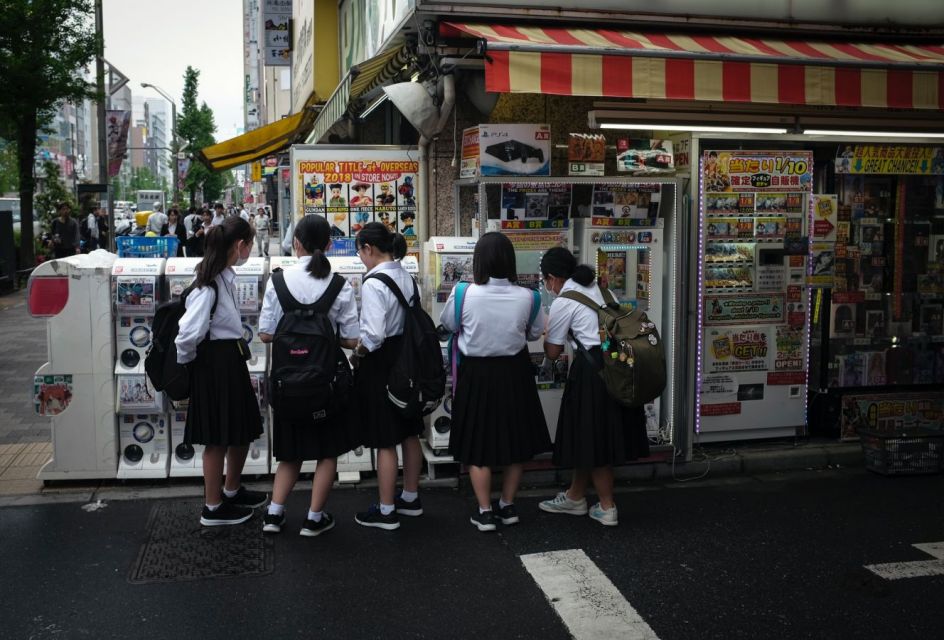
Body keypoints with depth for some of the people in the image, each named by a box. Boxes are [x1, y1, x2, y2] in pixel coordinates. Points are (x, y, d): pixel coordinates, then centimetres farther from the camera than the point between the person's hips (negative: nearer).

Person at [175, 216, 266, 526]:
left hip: (232, 361, 9)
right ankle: (213, 508, 21)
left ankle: (231, 491, 40)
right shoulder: (209, 285, -23)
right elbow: (188, 334, -29)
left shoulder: (226, 277, 6)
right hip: (214, 364, -9)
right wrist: (185, 361, -11)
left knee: (243, 430, 21)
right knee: (218, 439, 5)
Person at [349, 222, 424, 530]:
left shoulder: (373, 283, -20)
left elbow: (373, 335, -25)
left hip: (380, 363, -8)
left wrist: (357, 353, -7)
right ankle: (410, 498, 33)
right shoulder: (408, 278, 3)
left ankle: (386, 511, 13)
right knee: (409, 433, 18)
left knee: (385, 441, 2)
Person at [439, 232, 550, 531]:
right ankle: (508, 506, 27)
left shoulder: (463, 294, -17)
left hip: (477, 373, -1)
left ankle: (485, 512, 15)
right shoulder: (526, 296, -13)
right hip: (514, 372, 2)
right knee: (516, 440, 17)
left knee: (477, 443, 11)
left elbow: (449, 325, 2)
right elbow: (535, 332, 4)